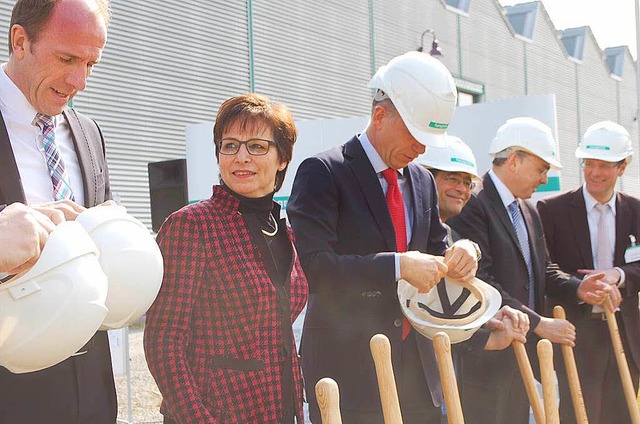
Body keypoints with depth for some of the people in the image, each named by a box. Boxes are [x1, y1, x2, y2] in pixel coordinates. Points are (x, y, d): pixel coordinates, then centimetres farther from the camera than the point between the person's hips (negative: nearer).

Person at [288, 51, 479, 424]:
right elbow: (312, 266, -21)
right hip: (349, 370, -6)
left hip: (417, 366, 7)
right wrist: (398, 266, -25)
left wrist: (462, 253, -2)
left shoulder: (423, 180, 12)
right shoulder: (323, 172, -10)